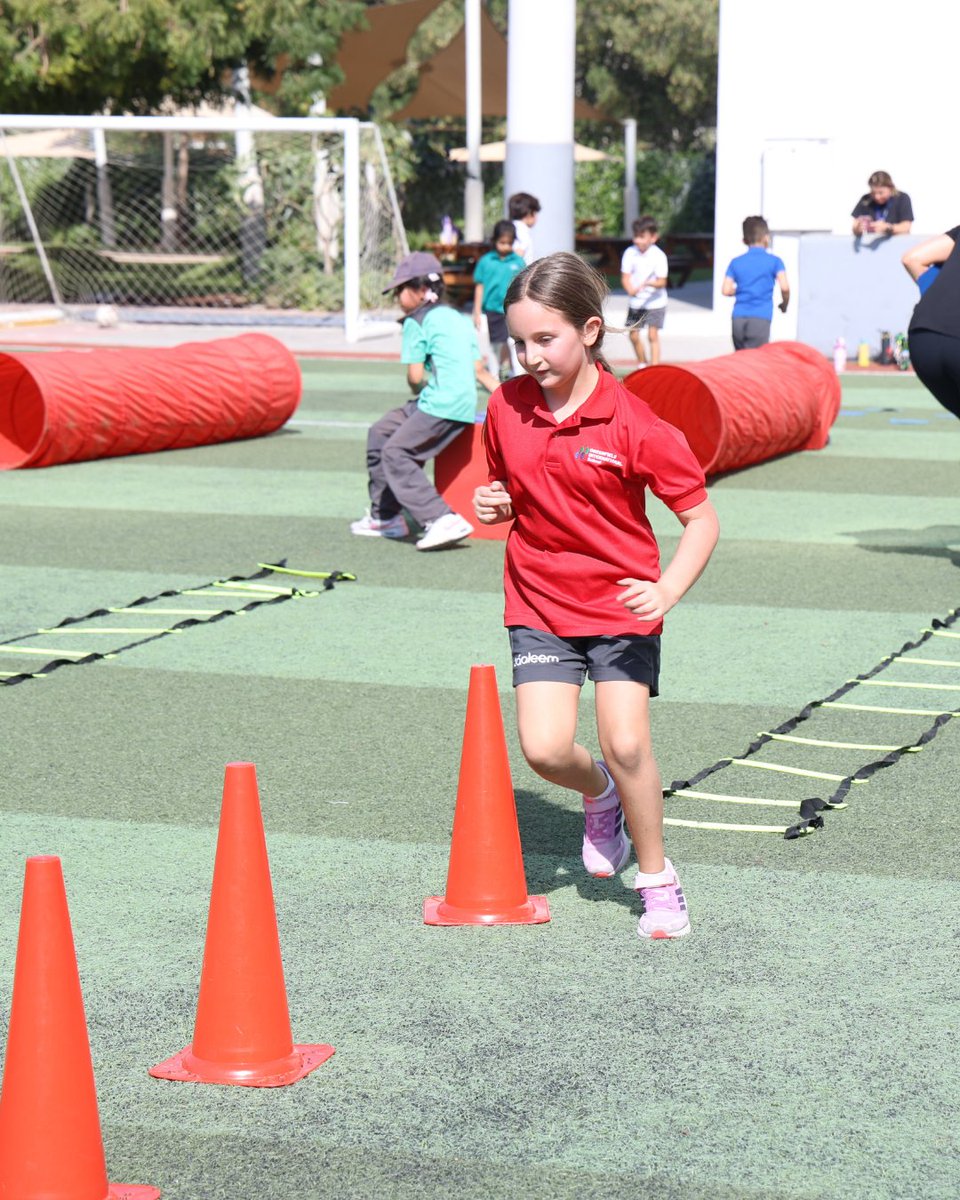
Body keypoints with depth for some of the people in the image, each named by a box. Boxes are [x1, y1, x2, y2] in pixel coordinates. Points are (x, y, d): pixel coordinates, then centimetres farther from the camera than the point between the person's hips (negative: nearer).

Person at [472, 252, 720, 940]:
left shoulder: (632, 422, -15)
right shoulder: (507, 408, -3)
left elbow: (702, 518, -10)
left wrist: (668, 590, -23)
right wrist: (494, 506, -8)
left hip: (621, 603, -3)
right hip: (539, 603, 3)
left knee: (626, 745, -13)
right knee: (545, 748, -11)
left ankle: (657, 876, 11)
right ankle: (600, 795, 26)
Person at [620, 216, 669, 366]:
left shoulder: (659, 256, -14)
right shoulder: (630, 253, -8)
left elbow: (662, 282, -16)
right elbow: (625, 276, -9)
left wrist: (648, 283, -36)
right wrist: (630, 289, -30)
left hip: (655, 302, -3)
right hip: (635, 302, 3)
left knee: (652, 335, -9)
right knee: (633, 335, 6)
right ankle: (642, 364, 27)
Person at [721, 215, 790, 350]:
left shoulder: (736, 262, 11)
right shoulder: (774, 261, 2)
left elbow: (726, 290, 4)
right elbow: (784, 287, -9)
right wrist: (784, 303, 10)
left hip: (738, 319, 4)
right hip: (760, 319, -4)